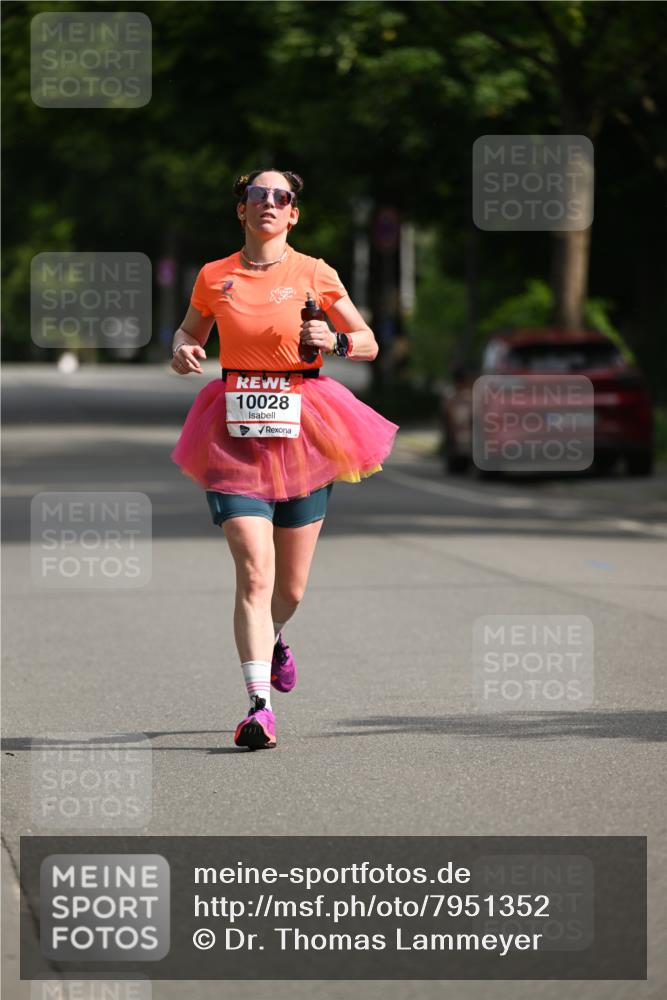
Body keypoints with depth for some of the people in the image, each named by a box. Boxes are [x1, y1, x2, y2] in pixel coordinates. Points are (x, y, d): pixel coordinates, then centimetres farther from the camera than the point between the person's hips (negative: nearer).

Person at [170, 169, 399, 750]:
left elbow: (369, 344, 9)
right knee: (254, 572, -17)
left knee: (290, 587, 10)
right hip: (236, 432, -1)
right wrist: (183, 353, -1)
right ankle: (260, 705, -17)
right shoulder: (215, 278, 5)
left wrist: (335, 341, -12)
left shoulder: (314, 275, 2)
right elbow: (189, 333, 21)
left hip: (301, 429, 1)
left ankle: (274, 639, 46)